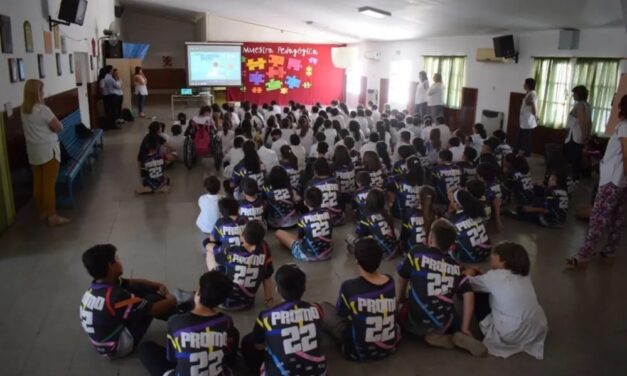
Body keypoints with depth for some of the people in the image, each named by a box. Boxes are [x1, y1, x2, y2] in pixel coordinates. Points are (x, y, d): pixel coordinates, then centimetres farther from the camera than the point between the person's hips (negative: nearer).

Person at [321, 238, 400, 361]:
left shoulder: (349, 287, -25)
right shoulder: (390, 282, -11)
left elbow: (340, 313, -4)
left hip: (360, 350, -5)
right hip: (390, 346, 6)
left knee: (324, 307, 11)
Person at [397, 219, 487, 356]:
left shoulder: (417, 253, -5)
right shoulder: (456, 266, 4)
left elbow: (402, 279, 6)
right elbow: (468, 295, -4)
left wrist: (401, 299, 25)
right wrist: (464, 329, 2)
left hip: (417, 322, -3)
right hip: (444, 323, 3)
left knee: (400, 315, 31)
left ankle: (434, 336, 6)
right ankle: (458, 336, 4)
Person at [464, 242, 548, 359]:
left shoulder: (495, 276, -14)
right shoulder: (524, 276, 5)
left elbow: (469, 283, 0)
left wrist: (469, 274, 21)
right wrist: (482, 275, 18)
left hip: (513, 335, -7)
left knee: (479, 294, 7)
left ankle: (489, 329, 17)